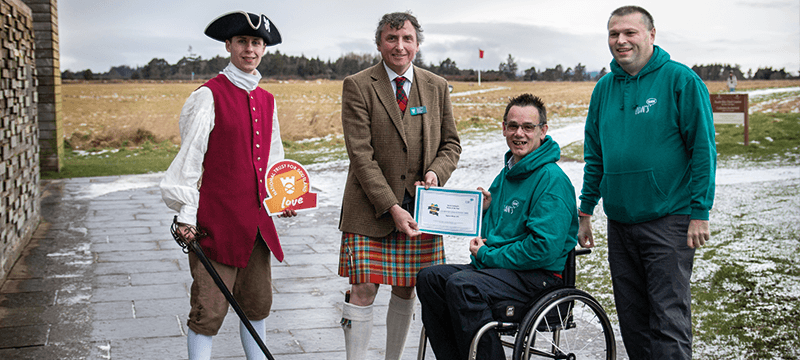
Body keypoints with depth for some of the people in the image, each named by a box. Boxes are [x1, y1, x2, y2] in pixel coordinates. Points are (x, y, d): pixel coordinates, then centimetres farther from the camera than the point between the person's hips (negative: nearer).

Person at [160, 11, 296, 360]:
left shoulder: (267, 100, 12)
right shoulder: (209, 96, -7)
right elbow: (190, 155, -7)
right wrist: (187, 213, -10)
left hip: (256, 219, 7)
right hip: (217, 218, -6)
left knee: (258, 303, 16)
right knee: (209, 310, -2)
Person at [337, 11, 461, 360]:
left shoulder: (437, 87, 9)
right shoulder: (358, 86, -4)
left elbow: (451, 143, 16)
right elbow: (360, 154, -10)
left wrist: (436, 172, -7)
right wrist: (391, 207, -16)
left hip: (420, 208, 3)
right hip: (371, 210, -3)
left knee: (406, 291, 9)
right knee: (363, 291, -4)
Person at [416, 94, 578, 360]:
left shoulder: (552, 180, -13)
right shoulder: (507, 172, 16)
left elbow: (545, 248, -22)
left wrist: (488, 256, -13)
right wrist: (486, 209, 3)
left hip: (539, 275, -9)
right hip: (497, 266, 9)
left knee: (461, 285, -30)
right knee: (429, 277, -5)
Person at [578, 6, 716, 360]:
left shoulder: (681, 80, -5)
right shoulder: (604, 88, 11)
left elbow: (703, 149, -7)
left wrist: (700, 212, -12)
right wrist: (585, 211, 15)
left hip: (668, 220, -5)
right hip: (619, 221, 6)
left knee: (669, 317, -4)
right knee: (631, 316, 12)